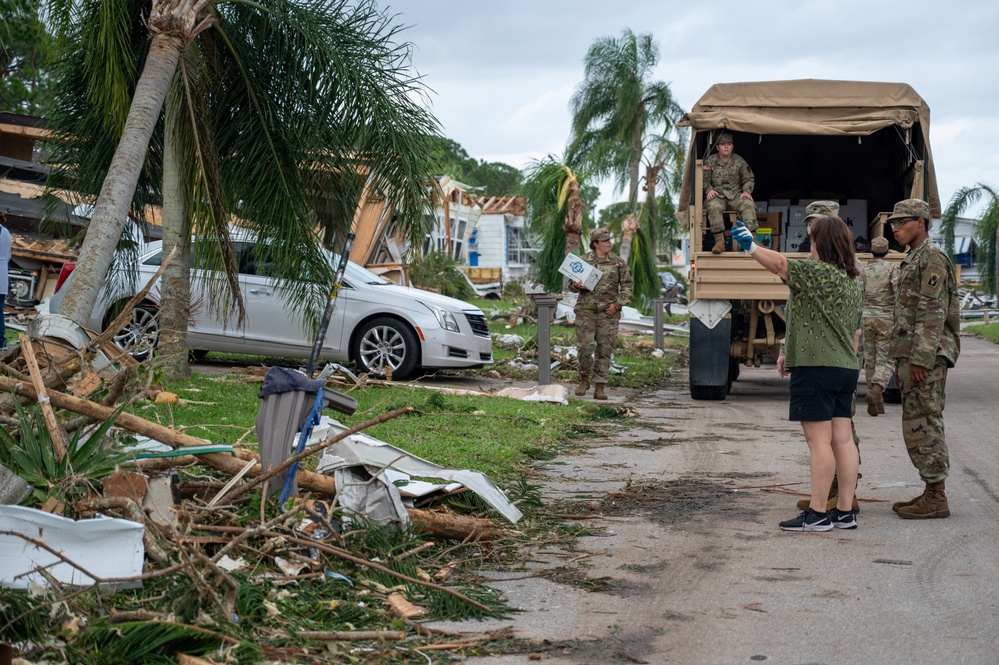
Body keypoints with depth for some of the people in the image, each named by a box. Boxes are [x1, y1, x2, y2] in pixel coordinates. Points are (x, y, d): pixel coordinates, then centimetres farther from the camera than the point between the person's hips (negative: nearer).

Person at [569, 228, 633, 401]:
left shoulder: (618, 262, 6)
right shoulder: (583, 261, 6)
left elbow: (628, 285, 8)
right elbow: (571, 284, 12)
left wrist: (618, 304, -4)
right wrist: (577, 285, -12)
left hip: (608, 313, 1)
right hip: (586, 310, -1)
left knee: (604, 350, 0)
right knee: (586, 346, -8)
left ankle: (600, 387, 6)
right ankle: (584, 379, 13)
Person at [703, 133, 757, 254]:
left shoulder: (739, 161, 10)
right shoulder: (710, 161, 8)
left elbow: (749, 179, 14)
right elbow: (704, 180, 10)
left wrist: (746, 191, -5)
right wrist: (709, 190, -11)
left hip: (736, 194, 1)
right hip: (717, 195, -1)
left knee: (748, 204, -31)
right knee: (713, 206, -36)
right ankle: (719, 241, -39)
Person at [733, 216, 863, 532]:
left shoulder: (819, 272, -13)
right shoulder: (854, 280, 15)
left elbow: (780, 264, -20)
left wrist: (751, 246, -11)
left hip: (817, 367, -9)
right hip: (846, 368, 9)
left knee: (819, 440, -6)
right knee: (842, 439, 9)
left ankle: (817, 514, -3)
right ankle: (845, 511, 12)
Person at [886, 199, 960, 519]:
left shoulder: (932, 258, -11)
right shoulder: (913, 260, 21)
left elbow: (933, 313, -19)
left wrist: (920, 359, -23)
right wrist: (904, 361, 22)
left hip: (926, 356, -10)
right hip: (914, 356, 10)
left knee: (922, 425, -9)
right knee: (923, 425, 11)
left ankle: (936, 498, -6)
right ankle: (932, 493, 16)